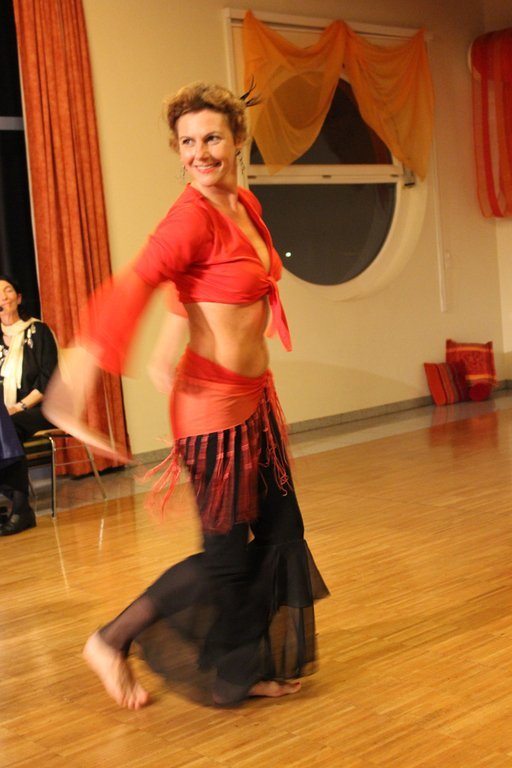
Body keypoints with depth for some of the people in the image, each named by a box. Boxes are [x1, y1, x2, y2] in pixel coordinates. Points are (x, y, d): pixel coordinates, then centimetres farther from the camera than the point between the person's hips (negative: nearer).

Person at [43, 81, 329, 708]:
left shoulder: (245, 205, 6)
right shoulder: (193, 216, -20)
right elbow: (130, 287, -30)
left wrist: (167, 349, 18)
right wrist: (77, 380, -38)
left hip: (254, 398, 9)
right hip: (215, 404, -9)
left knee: (280, 535, 14)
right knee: (226, 557, 1)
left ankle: (245, 674, 29)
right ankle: (111, 642, 18)